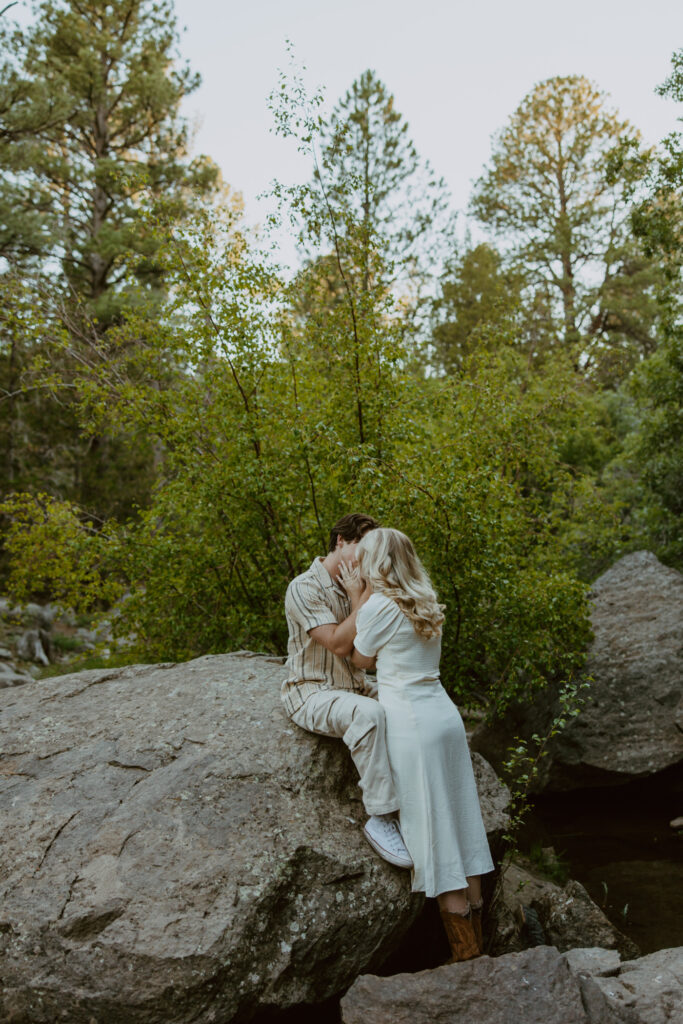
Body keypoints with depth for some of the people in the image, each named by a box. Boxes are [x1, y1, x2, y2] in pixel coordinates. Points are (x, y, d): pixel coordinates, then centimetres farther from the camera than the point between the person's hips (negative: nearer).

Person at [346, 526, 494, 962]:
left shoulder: (378, 606, -12)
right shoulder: (427, 604, 10)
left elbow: (361, 659, 2)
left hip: (410, 722, -8)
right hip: (445, 713, 8)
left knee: (429, 825, 1)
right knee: (459, 817, 13)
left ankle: (466, 951, 10)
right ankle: (478, 938, 24)